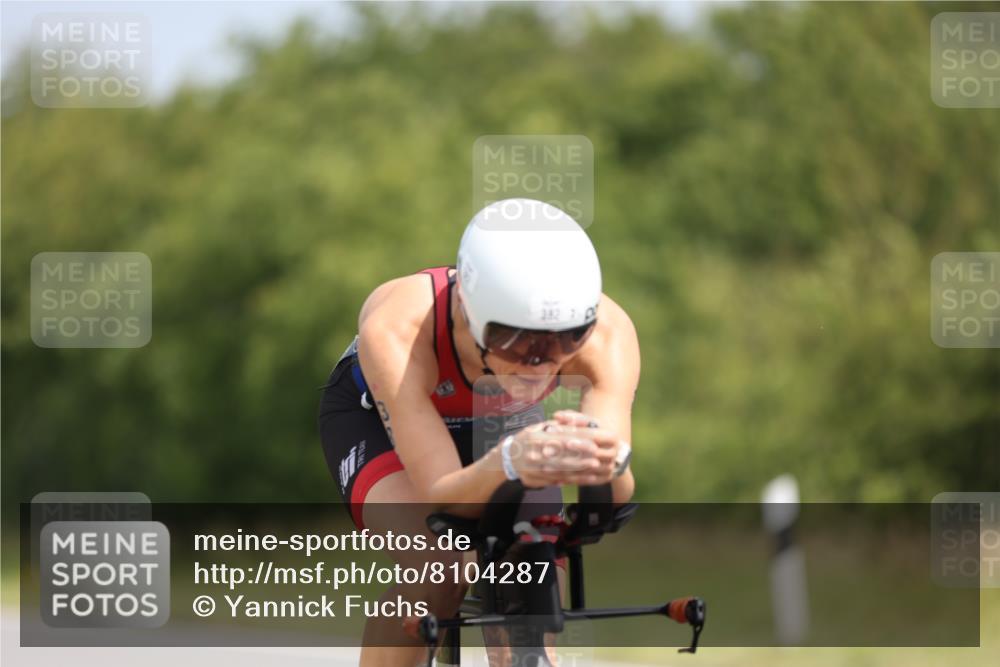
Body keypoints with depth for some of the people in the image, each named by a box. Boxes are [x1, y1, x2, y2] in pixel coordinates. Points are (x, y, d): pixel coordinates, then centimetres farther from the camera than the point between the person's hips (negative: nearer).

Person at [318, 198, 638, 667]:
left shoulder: (607, 331, -37)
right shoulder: (395, 330, -43)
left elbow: (616, 496, -43)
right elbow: (440, 501, -46)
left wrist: (607, 460, -68)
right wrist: (509, 464, -68)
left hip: (502, 421, 3)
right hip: (378, 414, -3)